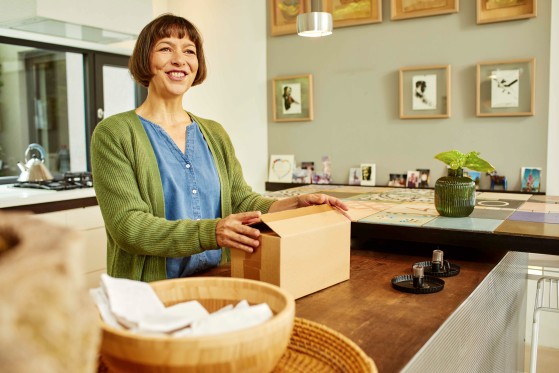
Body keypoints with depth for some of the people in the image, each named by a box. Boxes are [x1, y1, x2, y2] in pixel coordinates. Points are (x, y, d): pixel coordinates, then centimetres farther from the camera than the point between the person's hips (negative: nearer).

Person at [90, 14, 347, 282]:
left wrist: (296, 204, -6)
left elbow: (243, 202, 11)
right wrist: (210, 232, -25)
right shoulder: (114, 133, -3)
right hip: (149, 293, -3)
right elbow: (127, 225, -13)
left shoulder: (215, 134, 14)